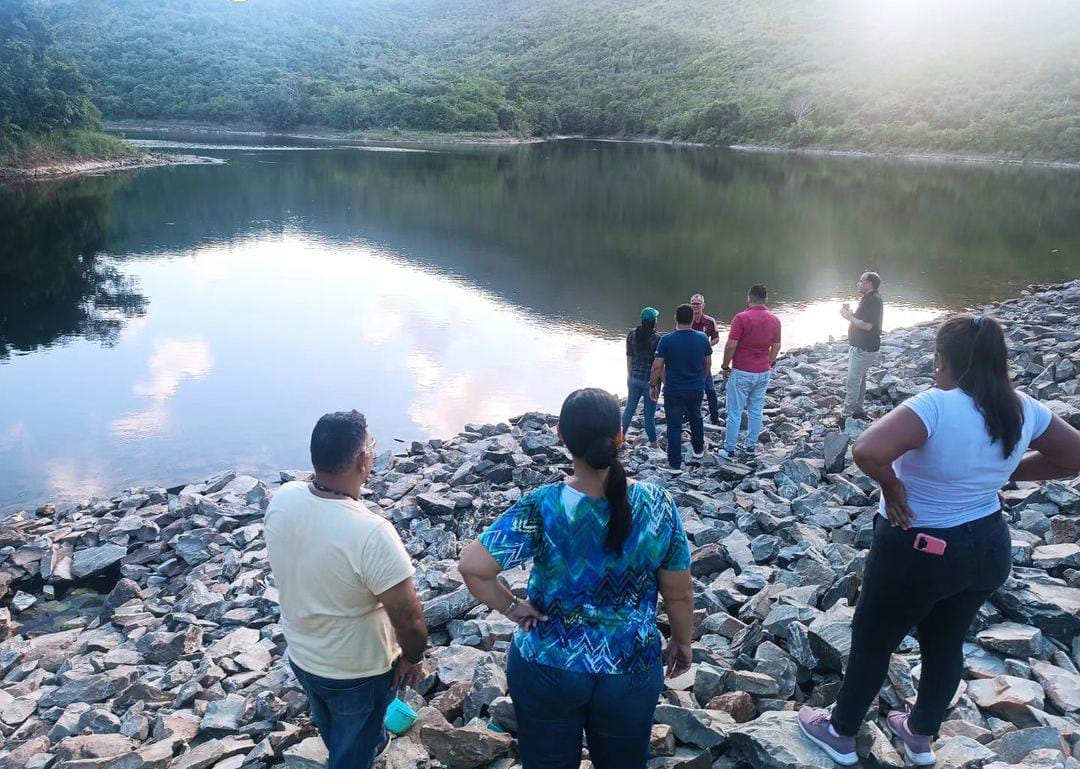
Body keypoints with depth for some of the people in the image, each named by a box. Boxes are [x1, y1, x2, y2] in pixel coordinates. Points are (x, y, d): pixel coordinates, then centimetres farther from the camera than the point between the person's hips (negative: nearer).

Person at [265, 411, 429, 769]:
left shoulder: (281, 499, -18)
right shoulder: (371, 533, -37)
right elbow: (409, 618, -29)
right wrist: (412, 656, -9)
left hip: (300, 655, 6)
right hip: (359, 671, -6)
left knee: (335, 737, 33)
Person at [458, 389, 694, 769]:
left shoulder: (543, 508, -21)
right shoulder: (658, 505, -15)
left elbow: (472, 567, -26)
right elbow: (679, 593, -5)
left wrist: (512, 607, -10)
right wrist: (682, 641, 13)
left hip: (547, 667, -1)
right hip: (632, 672, 2)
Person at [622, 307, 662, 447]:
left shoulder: (632, 334, -2)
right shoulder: (656, 339, -17)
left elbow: (629, 358, 7)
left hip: (634, 378, 4)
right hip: (650, 380, -4)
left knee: (629, 408, 17)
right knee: (649, 413, 6)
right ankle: (653, 443, 18)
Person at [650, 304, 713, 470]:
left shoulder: (667, 340, -17)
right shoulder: (702, 338, -7)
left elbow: (657, 366, -14)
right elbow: (708, 363, 5)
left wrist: (652, 385, -1)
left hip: (673, 391, -3)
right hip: (697, 388, 4)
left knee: (674, 426, 5)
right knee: (695, 417, 27)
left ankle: (675, 463, 11)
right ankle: (698, 449, 45)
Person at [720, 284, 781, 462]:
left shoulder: (742, 318, -16)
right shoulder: (774, 320, 1)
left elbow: (731, 346, -16)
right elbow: (776, 347, 9)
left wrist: (725, 366, -3)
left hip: (741, 372, -5)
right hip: (763, 373, 5)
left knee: (735, 412, 5)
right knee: (756, 411, 12)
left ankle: (730, 450, 11)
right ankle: (751, 450, 17)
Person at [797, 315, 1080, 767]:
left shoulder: (935, 406, -27)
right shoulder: (1023, 409, -7)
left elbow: (868, 451, -42)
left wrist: (891, 485, -23)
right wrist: (1002, 472, 5)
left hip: (918, 553, -6)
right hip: (989, 549, 6)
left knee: (872, 642, 14)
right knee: (946, 644, 25)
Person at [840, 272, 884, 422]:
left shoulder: (873, 300, -20)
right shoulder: (867, 298, 13)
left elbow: (867, 325, -27)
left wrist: (849, 317, -16)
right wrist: (850, 313, 5)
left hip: (864, 349, -11)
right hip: (860, 346, 11)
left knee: (853, 381, -8)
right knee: (859, 379, 18)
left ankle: (847, 415, -4)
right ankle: (857, 410, 29)